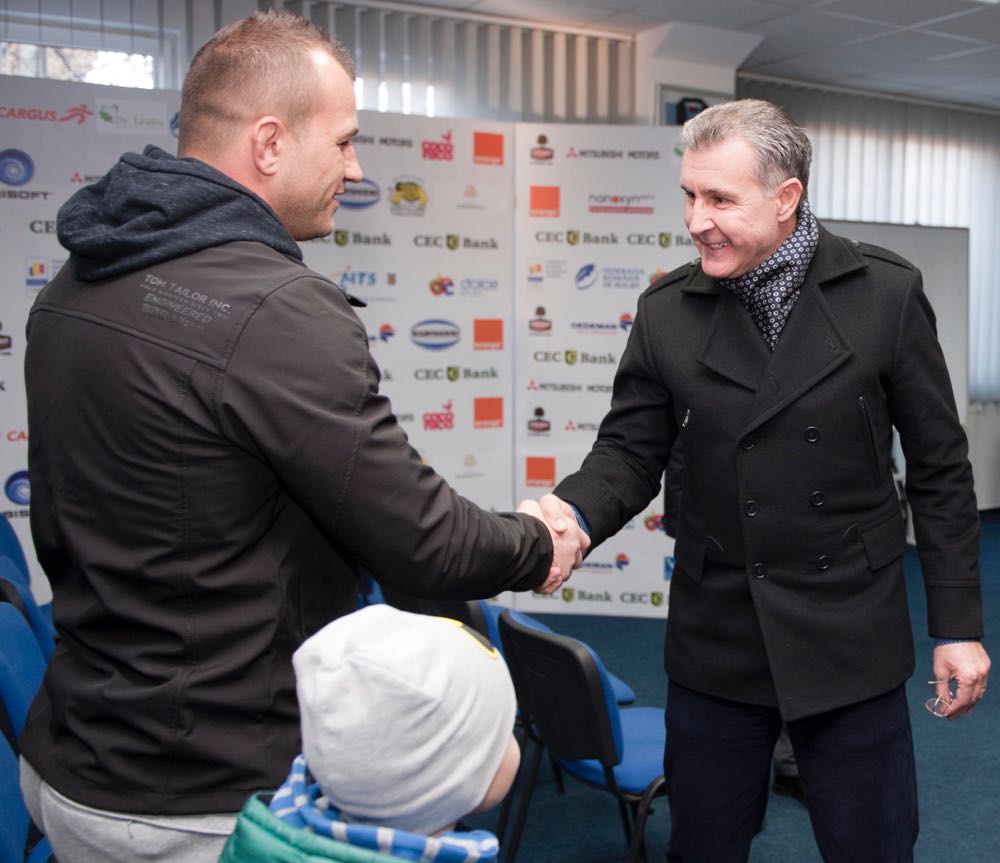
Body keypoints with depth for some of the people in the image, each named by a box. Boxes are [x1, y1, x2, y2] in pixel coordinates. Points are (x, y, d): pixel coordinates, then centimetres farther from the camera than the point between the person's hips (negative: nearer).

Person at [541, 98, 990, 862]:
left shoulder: (887, 293, -6)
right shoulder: (667, 312, -2)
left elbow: (939, 469, -1)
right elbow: (630, 454, 0)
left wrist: (958, 625, -1)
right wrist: (570, 514, -22)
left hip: (851, 639, -1)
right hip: (717, 640, 2)